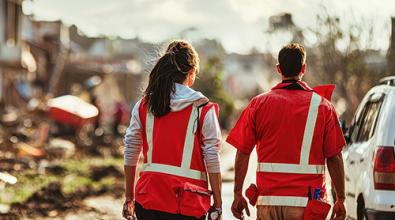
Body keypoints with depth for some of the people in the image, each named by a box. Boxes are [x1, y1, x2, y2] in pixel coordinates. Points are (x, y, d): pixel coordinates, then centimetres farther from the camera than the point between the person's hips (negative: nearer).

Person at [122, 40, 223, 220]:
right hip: (189, 203, -3)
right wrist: (217, 205, 2)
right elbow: (212, 160, -4)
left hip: (149, 199, 3)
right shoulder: (204, 110, -3)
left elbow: (131, 154, 8)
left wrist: (129, 197, 16)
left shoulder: (143, 106, 5)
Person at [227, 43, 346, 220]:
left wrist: (238, 194, 8)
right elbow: (334, 157, -1)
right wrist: (340, 199, 7)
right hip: (307, 203, -2)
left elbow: (243, 153, 1)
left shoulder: (259, 103, 4)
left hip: (268, 199, 2)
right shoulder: (322, 105, 0)